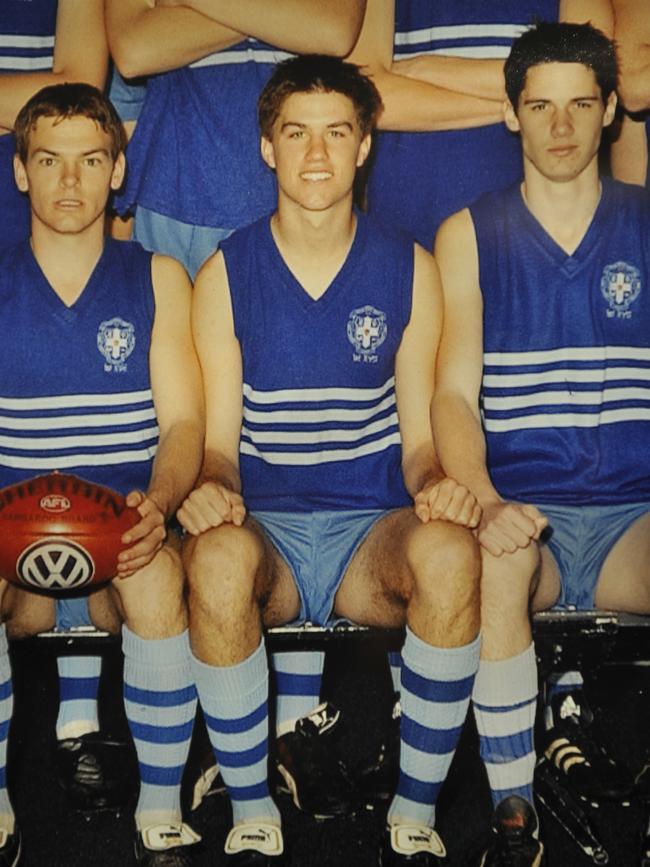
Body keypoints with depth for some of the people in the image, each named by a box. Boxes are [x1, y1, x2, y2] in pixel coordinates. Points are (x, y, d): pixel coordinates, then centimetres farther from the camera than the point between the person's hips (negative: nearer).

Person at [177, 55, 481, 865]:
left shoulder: (409, 270, 5)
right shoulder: (225, 274, 3)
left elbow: (418, 435, 5)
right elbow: (218, 440, 2)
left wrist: (434, 483, -17)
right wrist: (212, 487, -22)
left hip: (372, 529, 1)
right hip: (264, 524, 0)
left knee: (450, 552, -34)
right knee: (219, 558, -36)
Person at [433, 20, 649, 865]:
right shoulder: (470, 234, 10)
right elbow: (455, 394, 0)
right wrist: (484, 503, -19)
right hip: (521, 510, 0)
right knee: (495, 560, -35)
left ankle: (571, 703, -1)